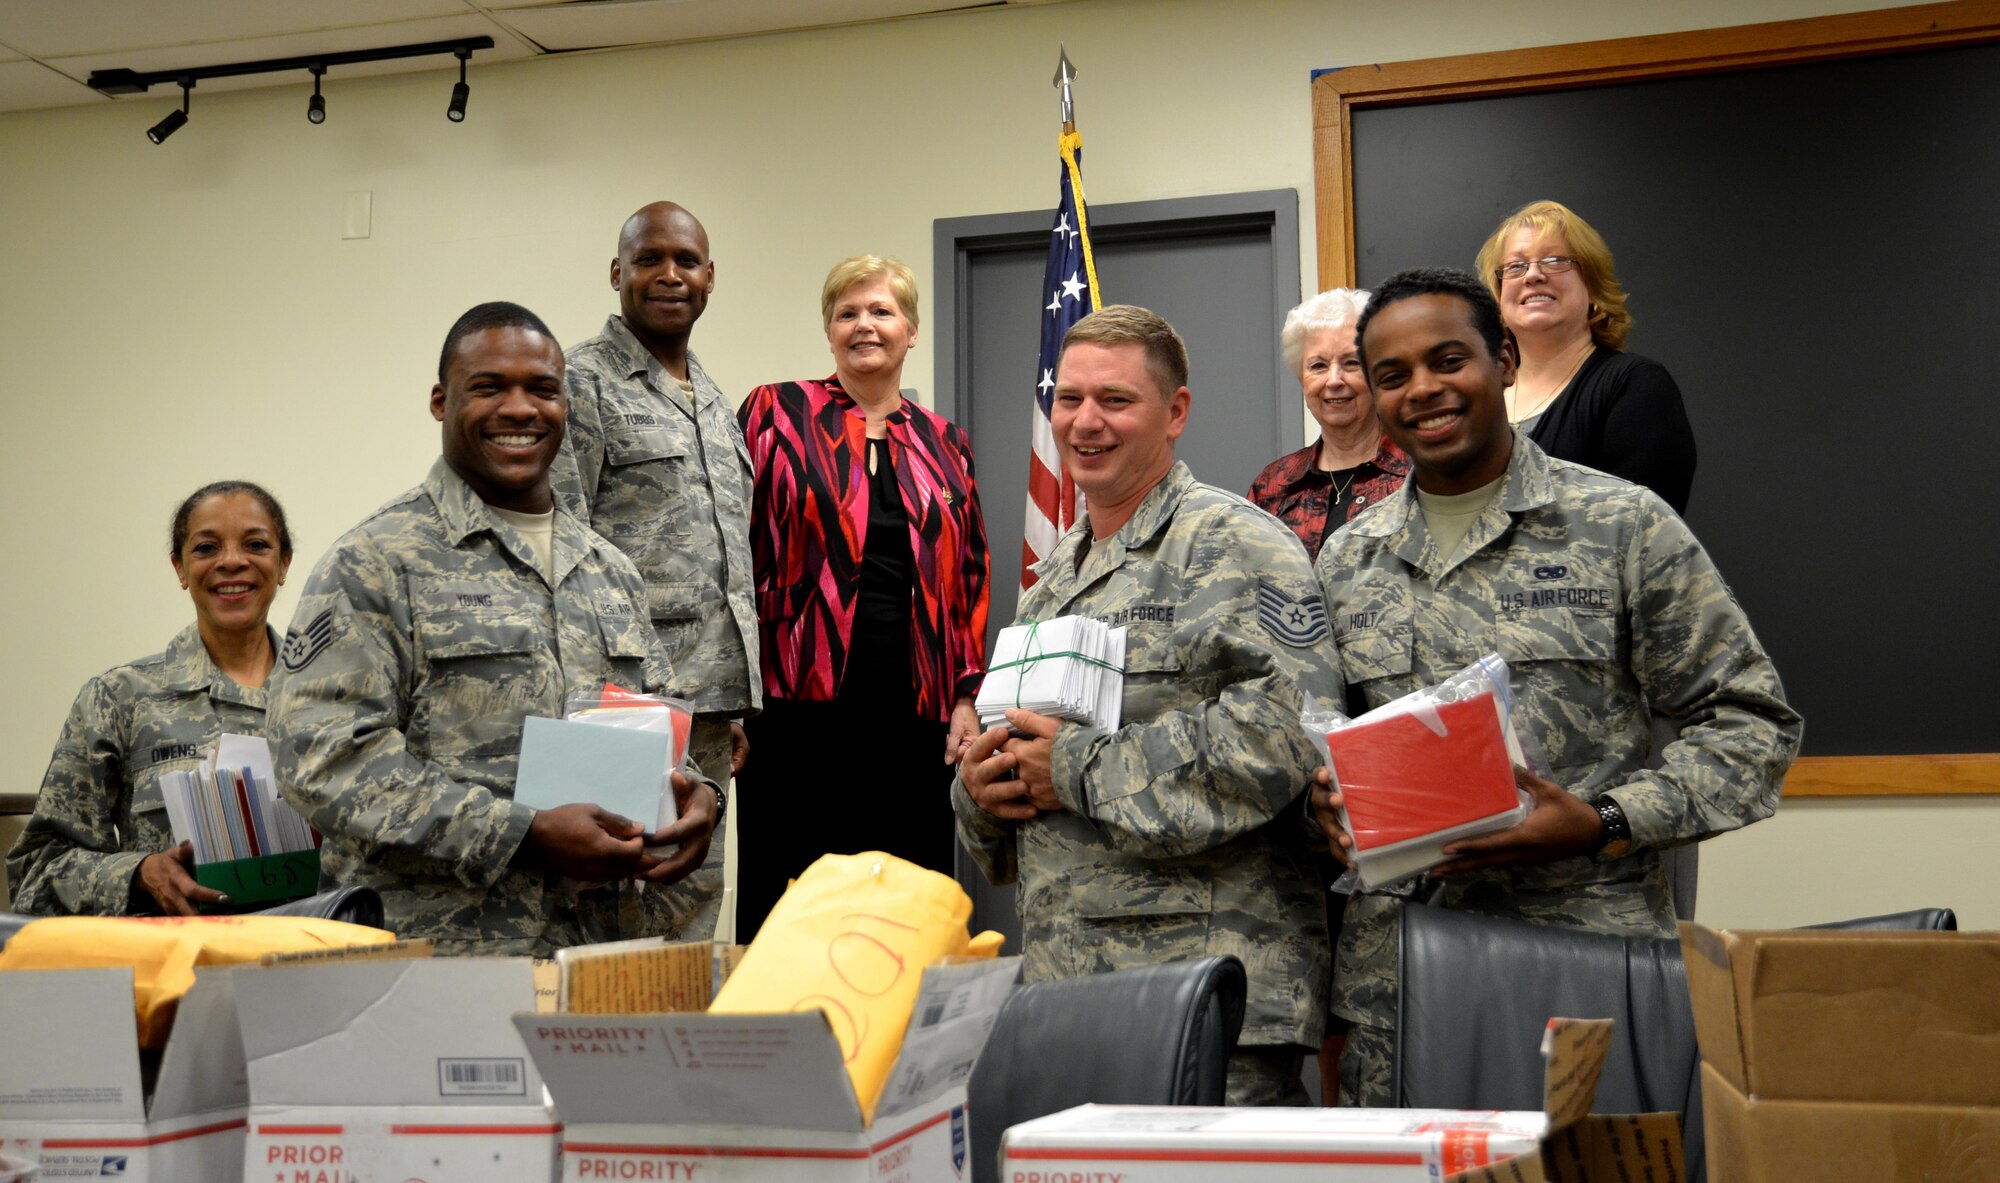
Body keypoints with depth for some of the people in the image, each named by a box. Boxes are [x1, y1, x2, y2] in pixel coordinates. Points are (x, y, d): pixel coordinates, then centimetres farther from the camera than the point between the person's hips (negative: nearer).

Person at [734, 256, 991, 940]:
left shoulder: (944, 446, 15)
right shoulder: (778, 414, 4)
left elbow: (971, 579, 15)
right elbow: (734, 552, 0)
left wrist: (968, 697, 6)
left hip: (915, 715, 3)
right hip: (799, 705, -3)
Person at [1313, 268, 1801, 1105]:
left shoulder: (1622, 526, 0)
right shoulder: (1346, 560, 13)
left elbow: (1748, 720, 0)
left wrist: (1605, 825, -13)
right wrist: (1324, 800, -1)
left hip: (1586, 970, -3)